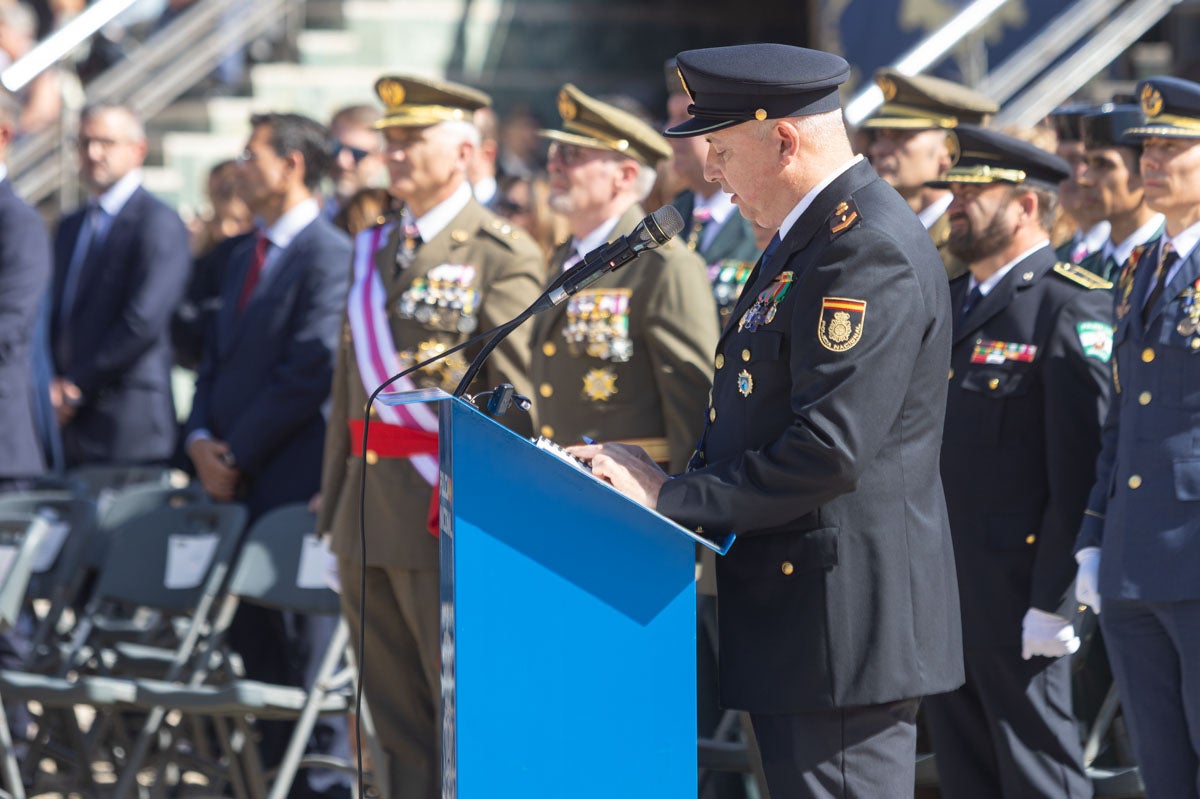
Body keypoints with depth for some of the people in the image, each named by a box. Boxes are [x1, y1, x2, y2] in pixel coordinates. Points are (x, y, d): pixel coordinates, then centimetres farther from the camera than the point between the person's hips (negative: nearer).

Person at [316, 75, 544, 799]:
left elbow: (518, 395, -10)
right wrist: (336, 504, 15)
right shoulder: (374, 250, 16)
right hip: (370, 518, 7)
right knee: (397, 719, 10)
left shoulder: (503, 255, -6)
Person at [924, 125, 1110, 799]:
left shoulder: (1073, 307, -12)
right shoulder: (950, 300, 16)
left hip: (1017, 582, -8)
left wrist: (1051, 598, -21)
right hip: (939, 578, 8)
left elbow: (1079, 464, -18)